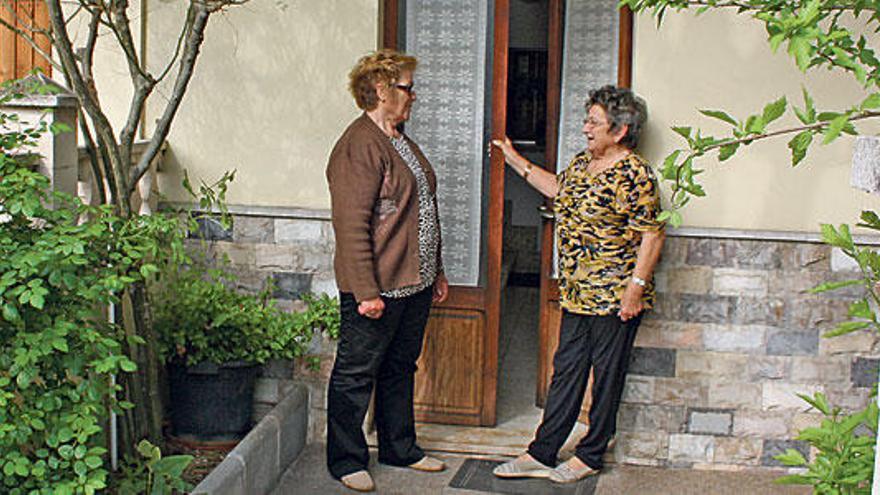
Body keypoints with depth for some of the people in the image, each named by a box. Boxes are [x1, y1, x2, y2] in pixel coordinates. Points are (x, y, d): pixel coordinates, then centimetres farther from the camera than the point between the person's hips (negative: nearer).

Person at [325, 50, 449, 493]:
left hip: (414, 285, 10)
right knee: (355, 375, 4)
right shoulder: (359, 146, -16)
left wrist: (436, 272, 22)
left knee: (399, 370, 20)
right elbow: (351, 226, -22)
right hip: (376, 289, -9)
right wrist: (366, 291, -25)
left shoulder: (400, 141, 15)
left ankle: (399, 448, 33)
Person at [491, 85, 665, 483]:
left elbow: (652, 235, -17)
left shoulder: (632, 174, -16)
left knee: (606, 375, 6)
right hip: (577, 293, 8)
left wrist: (636, 287, -20)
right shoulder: (583, 162, 10)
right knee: (566, 371, 11)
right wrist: (515, 160, 27)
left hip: (614, 297, -8)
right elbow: (558, 188, 29)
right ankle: (542, 453, 17)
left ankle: (590, 456, 18)